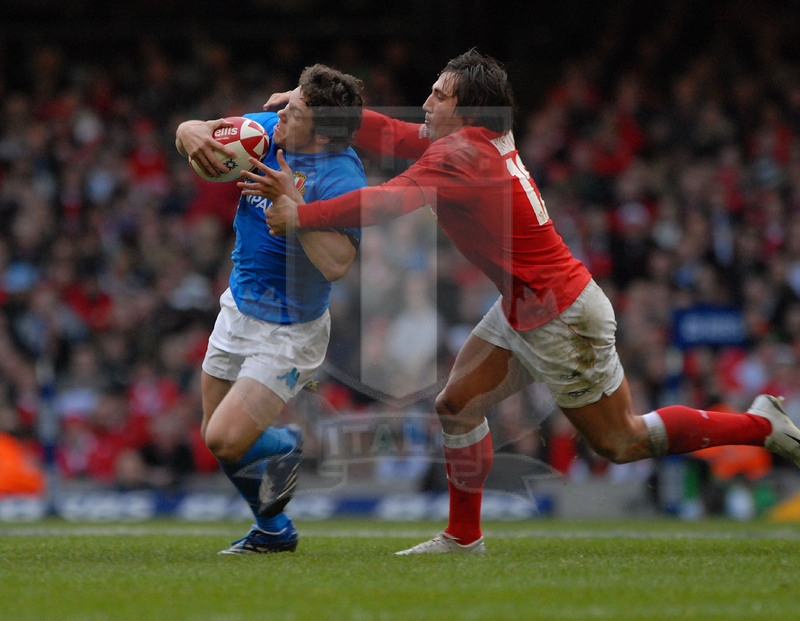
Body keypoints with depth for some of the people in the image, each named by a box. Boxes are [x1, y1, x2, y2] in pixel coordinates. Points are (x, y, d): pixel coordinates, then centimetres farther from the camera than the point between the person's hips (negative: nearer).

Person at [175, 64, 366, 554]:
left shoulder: (341, 179, -26)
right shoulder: (268, 131, -5)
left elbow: (336, 265, -34)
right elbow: (190, 132, 3)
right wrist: (194, 135, -20)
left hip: (289, 333, -8)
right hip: (239, 310, 8)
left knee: (226, 440, -16)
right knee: (215, 436, 14)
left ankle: (288, 445, 18)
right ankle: (274, 531, 34)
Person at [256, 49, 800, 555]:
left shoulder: (460, 156, -24)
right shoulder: (489, 140, 3)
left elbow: (389, 202, -35)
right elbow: (393, 135, 9)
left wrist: (300, 216, -30)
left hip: (561, 318, -10)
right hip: (523, 309, 10)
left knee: (622, 442, 3)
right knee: (457, 405, 9)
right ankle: (464, 537, 20)